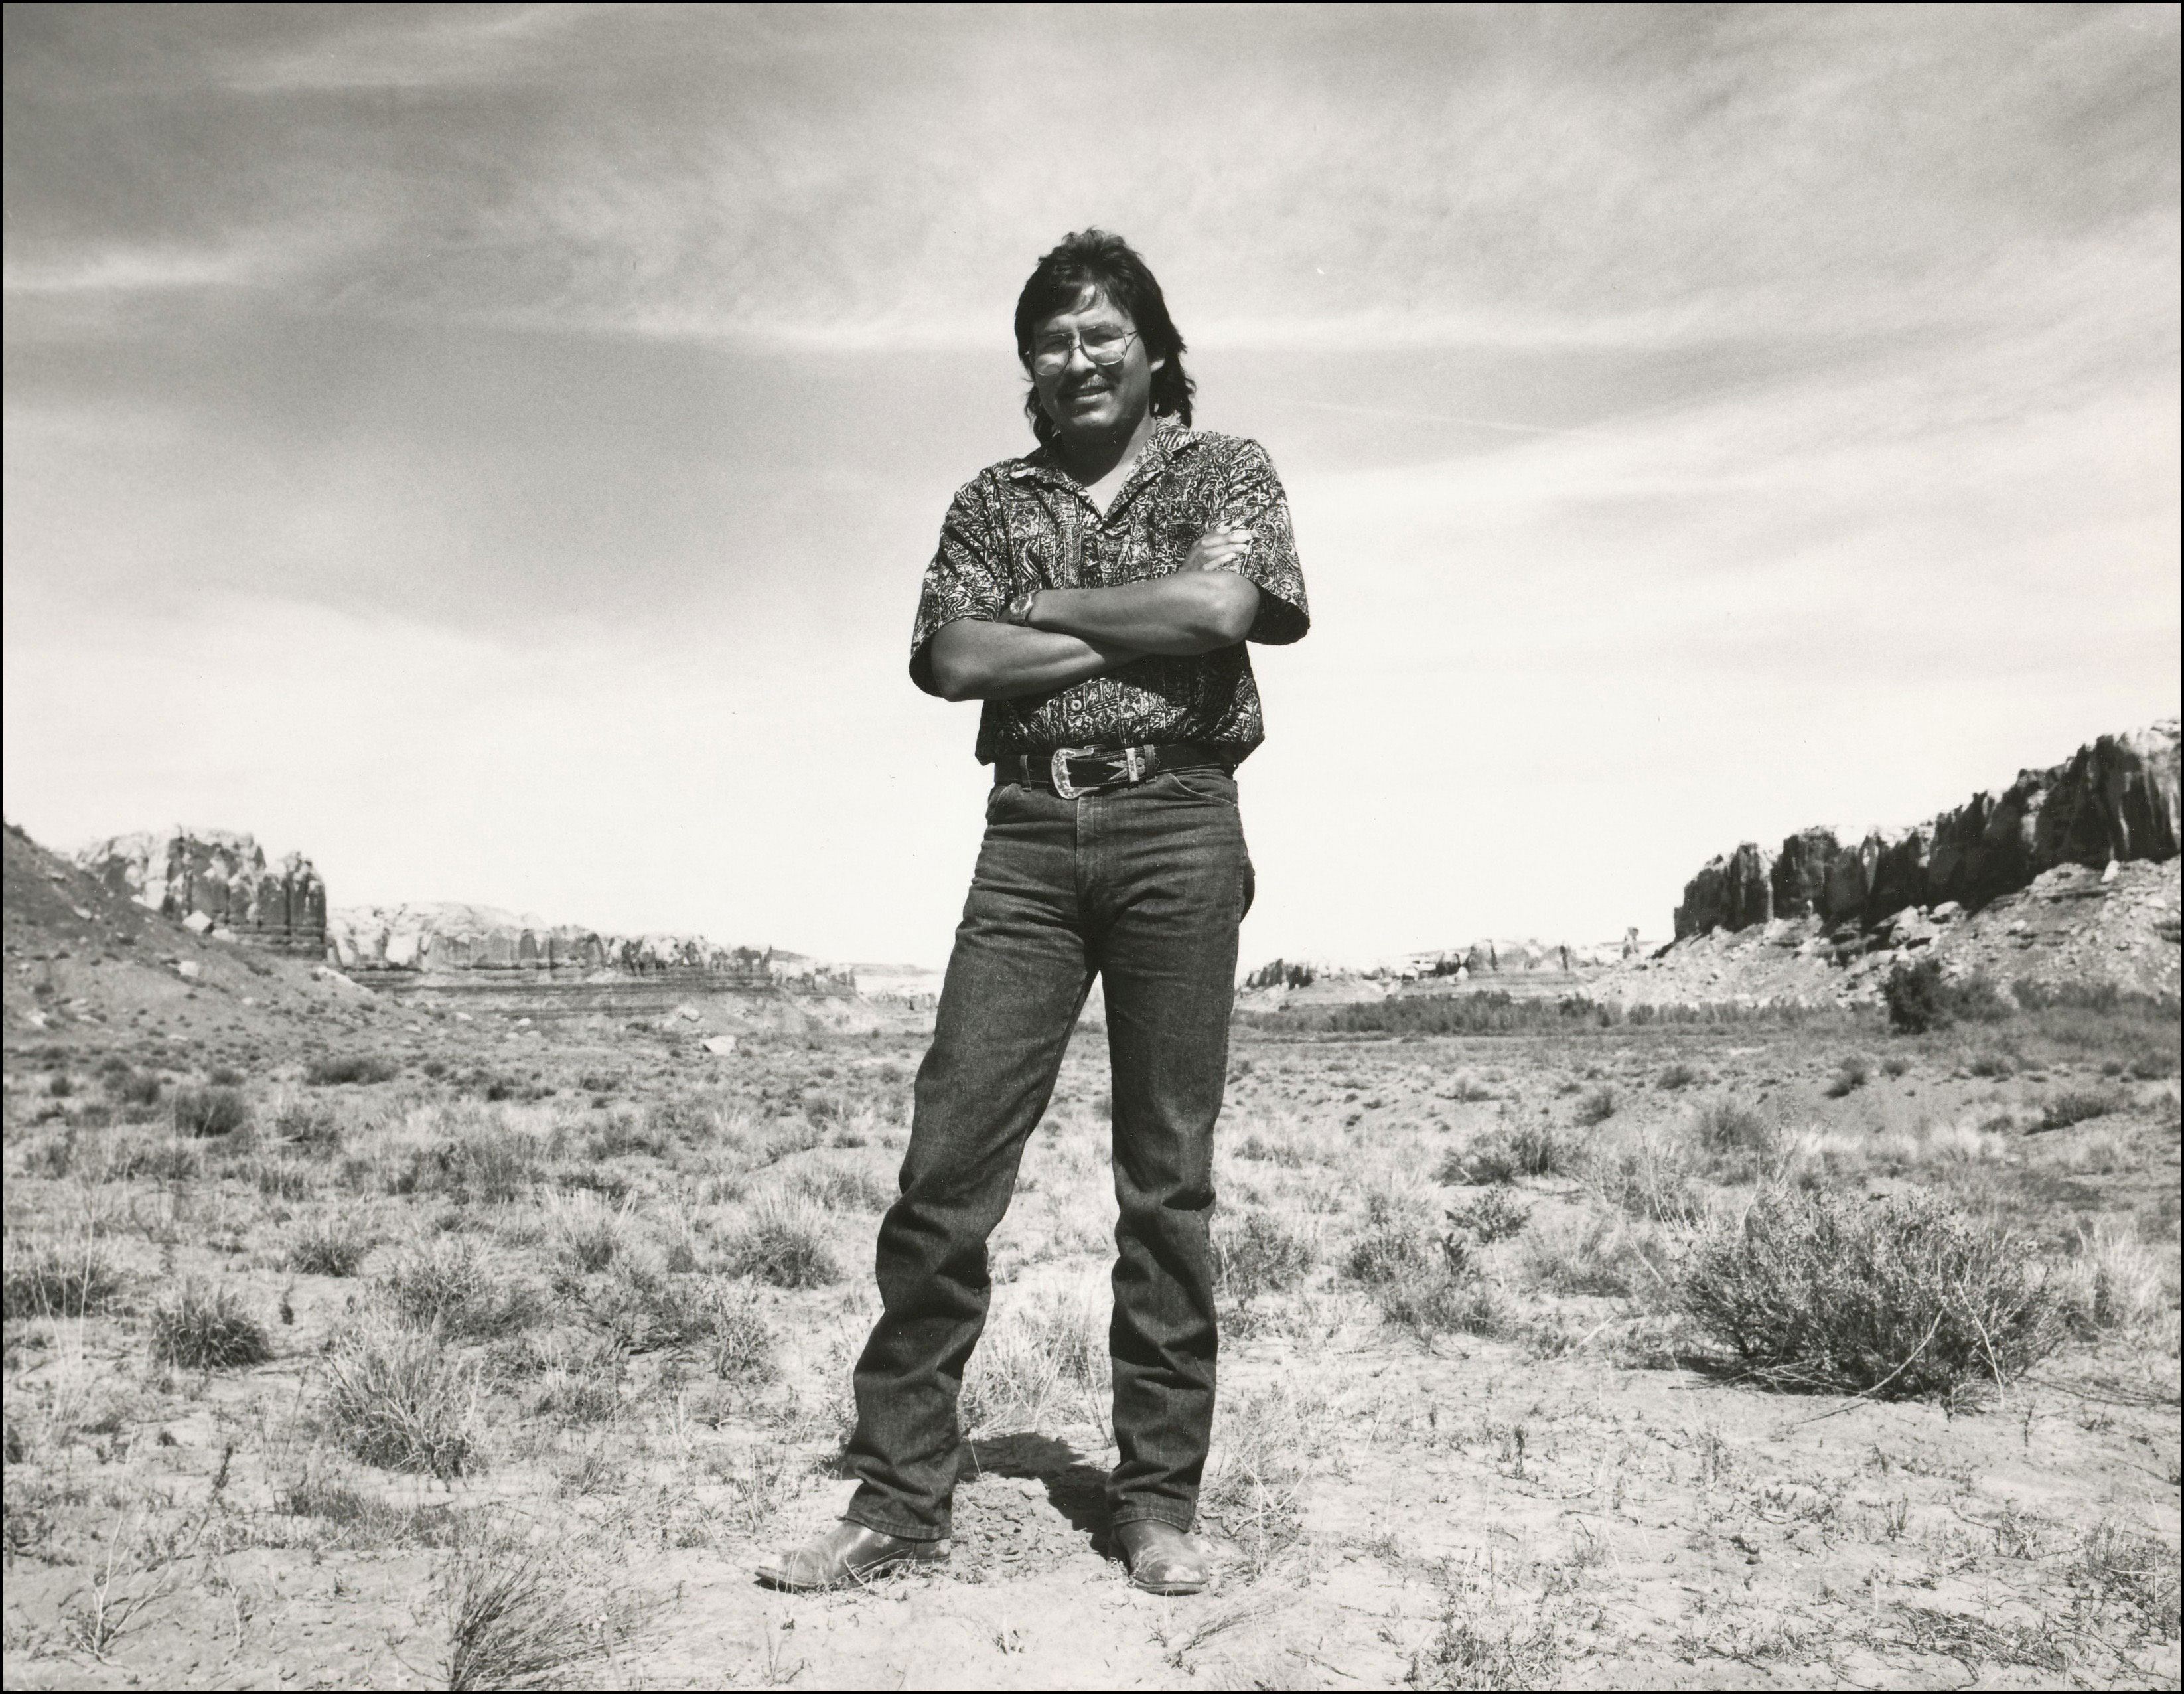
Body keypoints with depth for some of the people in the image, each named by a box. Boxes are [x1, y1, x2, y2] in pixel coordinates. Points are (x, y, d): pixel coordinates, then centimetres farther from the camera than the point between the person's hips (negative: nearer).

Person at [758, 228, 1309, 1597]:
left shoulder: (1226, 470, 11)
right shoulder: (992, 499, 18)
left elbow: (1218, 603, -10)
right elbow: (953, 658, 0)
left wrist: (1048, 609, -1)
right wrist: (1142, 635, -4)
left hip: (1177, 827, -2)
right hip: (1029, 832, 2)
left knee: (1169, 1177, 1)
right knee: (947, 1163, -5)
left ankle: (1160, 1500, 12)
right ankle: (900, 1495, 5)